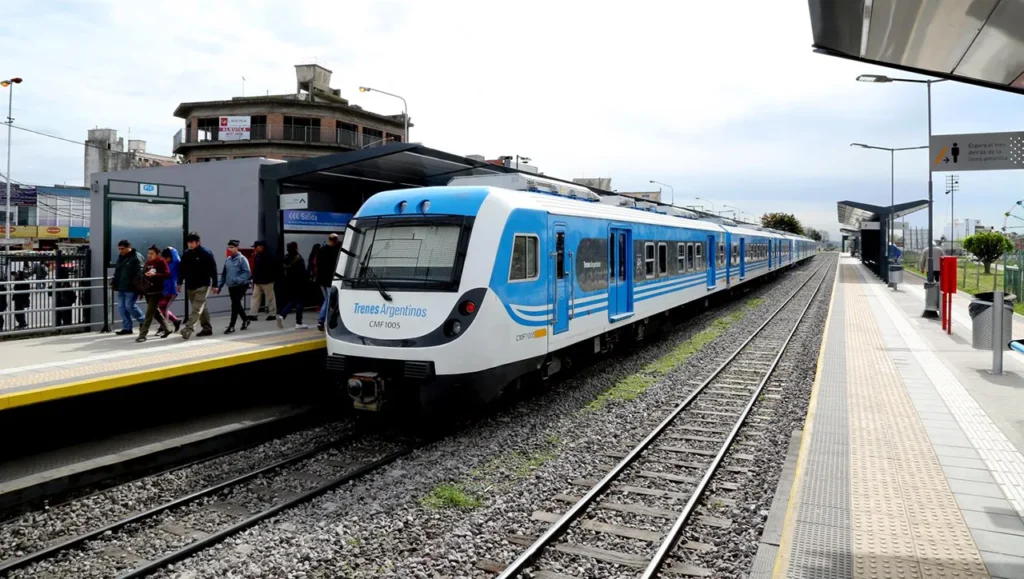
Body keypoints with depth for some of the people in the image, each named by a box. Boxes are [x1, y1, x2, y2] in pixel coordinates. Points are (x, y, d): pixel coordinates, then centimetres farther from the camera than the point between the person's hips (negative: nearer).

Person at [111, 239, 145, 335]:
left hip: (131, 288, -9)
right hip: (121, 288, 9)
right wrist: (113, 282, 19)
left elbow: (139, 272, -18)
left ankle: (143, 322, 11)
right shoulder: (120, 257, 18)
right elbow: (117, 272, 26)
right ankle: (126, 328, 12)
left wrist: (136, 284, -27)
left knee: (129, 306, -10)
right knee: (121, 307, 7)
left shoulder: (136, 257, -9)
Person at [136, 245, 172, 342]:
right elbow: (144, 274, 20)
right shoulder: (147, 262, 11)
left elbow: (167, 275, -15)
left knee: (149, 313, -8)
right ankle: (166, 329, 28)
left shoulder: (161, 262, -7)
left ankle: (142, 334, -8)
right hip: (148, 290, 7)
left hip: (157, 291, -7)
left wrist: (154, 275, -24)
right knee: (155, 311, 14)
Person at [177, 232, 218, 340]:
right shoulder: (186, 255, 8)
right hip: (190, 286, 6)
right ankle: (207, 328, 21)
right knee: (201, 308, 13)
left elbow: (213, 270, -9)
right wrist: (179, 283, 10)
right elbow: (182, 269, 14)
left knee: (197, 308, -11)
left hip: (202, 286, -6)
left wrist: (214, 284, -10)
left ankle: (188, 328, -17)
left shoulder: (206, 254, -8)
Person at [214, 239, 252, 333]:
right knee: (237, 305, 14)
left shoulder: (242, 259, -9)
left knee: (235, 305, -6)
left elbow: (247, 273, -15)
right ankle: (245, 320, 32)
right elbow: (224, 274, 15)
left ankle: (231, 325, 1)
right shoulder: (227, 260, 10)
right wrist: (219, 287, 11)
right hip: (231, 286, 6)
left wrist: (237, 279, -28)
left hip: (240, 286, -6)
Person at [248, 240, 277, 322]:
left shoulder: (269, 256, -12)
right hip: (257, 282, 8)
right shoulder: (256, 256, 12)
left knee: (270, 298, 2)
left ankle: (272, 314, 10)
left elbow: (273, 269, -15)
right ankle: (253, 315, 5)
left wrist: (272, 279, -17)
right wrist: (254, 279, 15)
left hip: (266, 281, -8)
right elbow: (255, 269, 18)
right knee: (255, 297, 4)